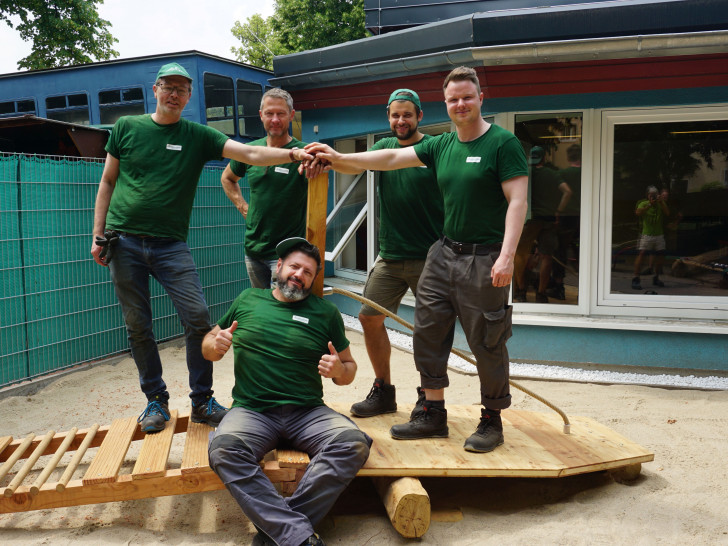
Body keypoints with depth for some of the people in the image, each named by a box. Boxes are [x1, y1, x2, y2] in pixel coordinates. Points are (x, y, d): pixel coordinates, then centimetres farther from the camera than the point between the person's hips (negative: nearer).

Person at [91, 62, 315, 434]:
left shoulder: (198, 136, 6)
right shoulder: (127, 127, 9)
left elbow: (250, 154, -6)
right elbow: (107, 182, 12)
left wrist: (291, 154, -22)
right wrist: (98, 235, 5)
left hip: (170, 244, -1)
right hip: (124, 241, 1)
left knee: (198, 318, -12)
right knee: (137, 326, 4)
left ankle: (202, 401, 4)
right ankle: (155, 399, 20)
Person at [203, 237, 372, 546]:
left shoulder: (325, 312, 13)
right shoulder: (248, 300, 14)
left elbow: (349, 368, 18)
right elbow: (208, 347, 22)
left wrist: (340, 371, -6)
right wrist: (215, 345, -2)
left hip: (308, 413, 1)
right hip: (252, 411, 0)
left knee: (354, 443, -29)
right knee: (224, 448, -33)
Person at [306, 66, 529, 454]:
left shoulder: (502, 143, -7)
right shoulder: (441, 145, 12)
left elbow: (517, 201, -12)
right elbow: (392, 158, 13)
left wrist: (506, 255, -21)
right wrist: (341, 158, 6)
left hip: (484, 259, -6)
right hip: (445, 251, 7)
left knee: (487, 343, 1)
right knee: (427, 330, 6)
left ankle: (492, 421, 18)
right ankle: (433, 414, 18)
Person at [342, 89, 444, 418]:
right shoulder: (384, 147, 10)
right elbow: (356, 165, -7)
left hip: (429, 257, -5)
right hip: (390, 256, 5)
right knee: (369, 317, 5)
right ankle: (383, 391, 21)